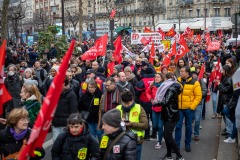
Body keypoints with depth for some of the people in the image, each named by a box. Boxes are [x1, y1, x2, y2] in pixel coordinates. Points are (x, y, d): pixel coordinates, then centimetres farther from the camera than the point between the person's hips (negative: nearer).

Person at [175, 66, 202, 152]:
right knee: (178, 126, 1)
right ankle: (176, 145, 8)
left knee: (188, 127, 9)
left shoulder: (194, 82, -8)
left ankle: (187, 145, 22)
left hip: (189, 109, -2)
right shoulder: (177, 81, 2)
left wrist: (192, 107, -11)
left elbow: (198, 96, -7)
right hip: (179, 108, 2)